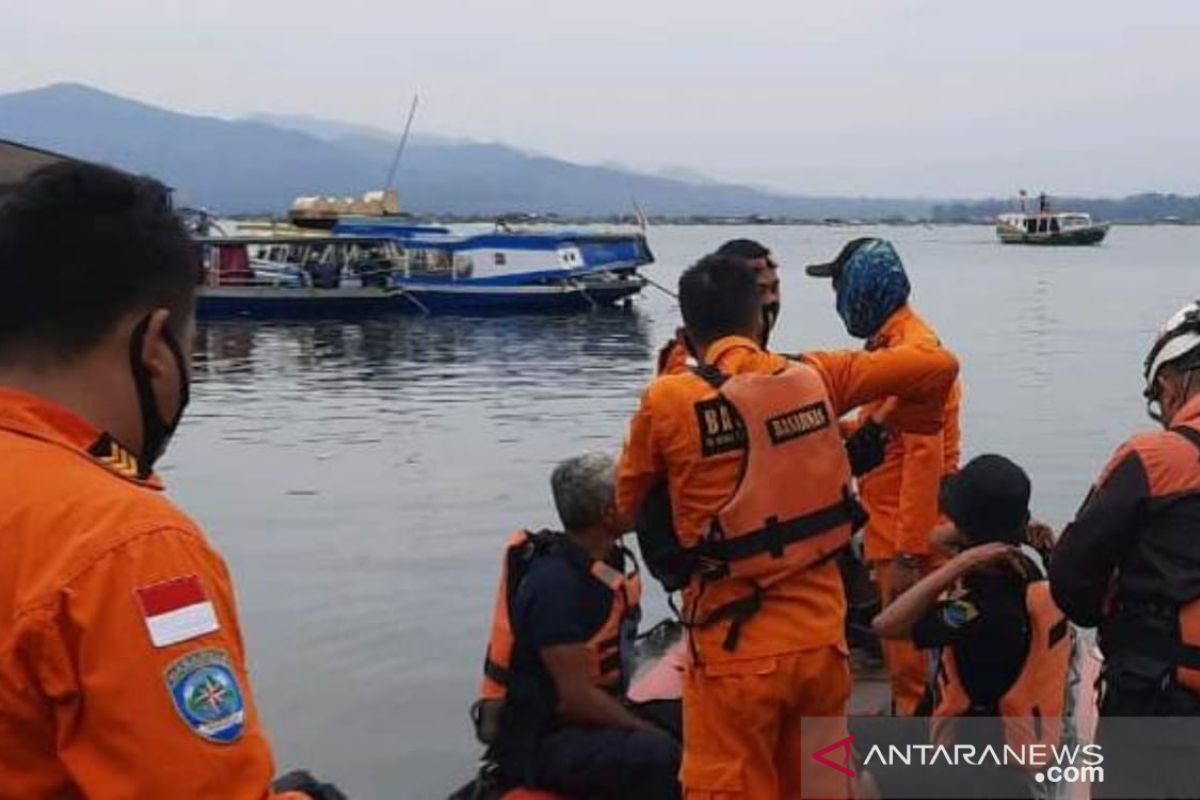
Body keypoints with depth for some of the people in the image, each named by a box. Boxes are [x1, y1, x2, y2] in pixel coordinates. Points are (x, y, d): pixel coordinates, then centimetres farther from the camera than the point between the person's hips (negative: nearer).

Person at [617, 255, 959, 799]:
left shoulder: (667, 401, -10)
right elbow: (938, 365, 4)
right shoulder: (815, 378, -2)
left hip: (733, 647, -4)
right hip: (820, 635, 4)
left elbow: (627, 504, 4)